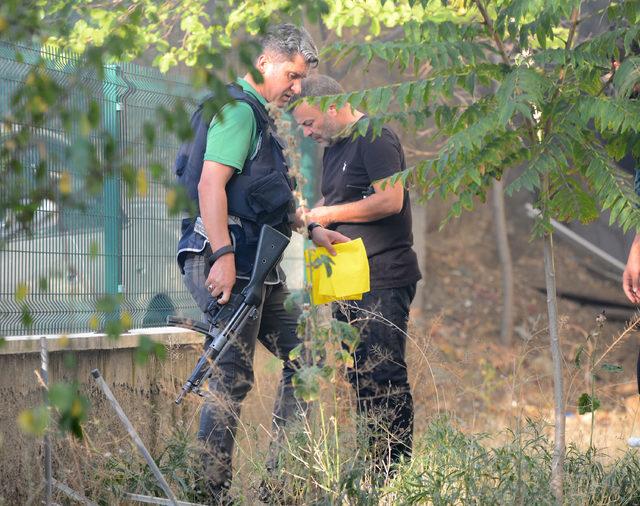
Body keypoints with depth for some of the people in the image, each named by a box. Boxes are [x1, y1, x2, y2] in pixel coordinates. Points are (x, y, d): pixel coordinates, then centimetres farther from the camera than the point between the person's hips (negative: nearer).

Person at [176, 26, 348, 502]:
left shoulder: (260, 116, 22)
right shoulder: (238, 109, -10)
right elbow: (211, 184, -21)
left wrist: (313, 230, 24)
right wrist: (223, 255, -27)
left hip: (259, 266, 11)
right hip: (229, 260, -11)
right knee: (233, 377, -10)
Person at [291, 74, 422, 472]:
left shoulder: (374, 137, -10)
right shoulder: (333, 148, 19)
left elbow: (391, 200, -19)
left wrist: (328, 214, -13)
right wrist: (308, 216, 7)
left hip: (384, 281, -10)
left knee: (383, 375, -10)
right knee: (360, 377, 9)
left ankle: (396, 467, -7)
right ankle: (376, 465, 14)